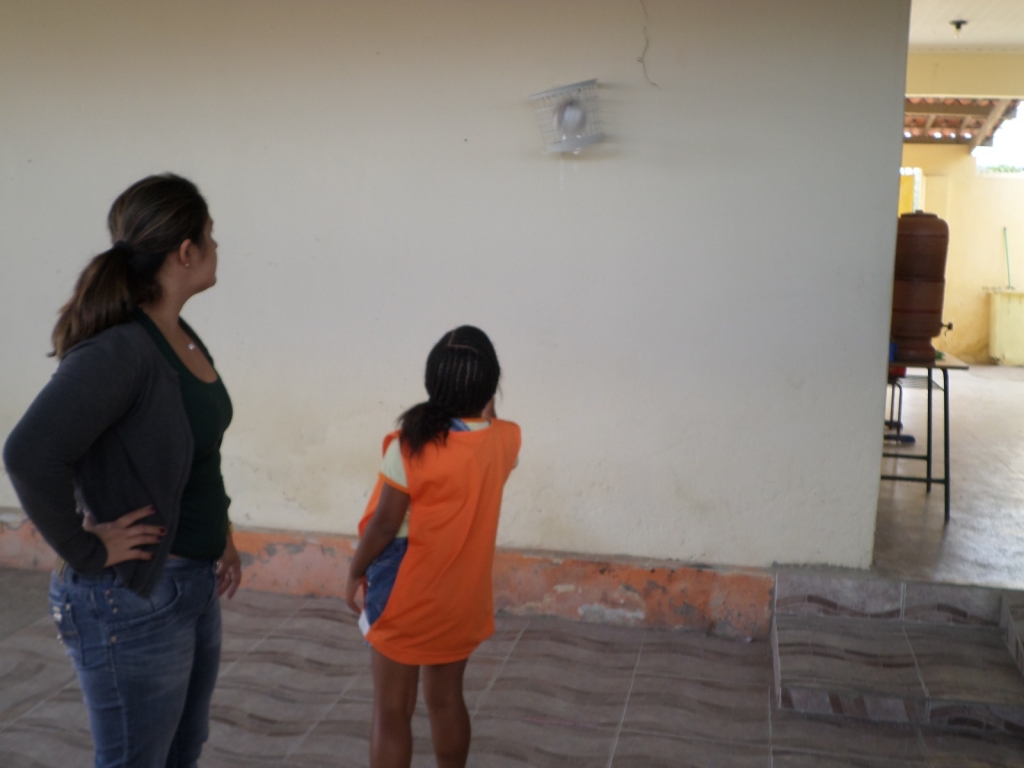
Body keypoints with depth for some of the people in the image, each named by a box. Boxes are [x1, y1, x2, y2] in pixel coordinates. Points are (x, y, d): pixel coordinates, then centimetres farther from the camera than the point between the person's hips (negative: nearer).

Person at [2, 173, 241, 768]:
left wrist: (220, 530, 9)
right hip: (135, 599, -9)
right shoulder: (120, 349, -23)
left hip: (197, 586, 9)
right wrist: (87, 552, -23)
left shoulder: (182, 336, 5)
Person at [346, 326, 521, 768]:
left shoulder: (412, 446, -22)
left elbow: (385, 523, -17)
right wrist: (484, 401, 4)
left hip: (406, 598, -4)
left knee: (392, 712, 9)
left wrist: (355, 571, -2)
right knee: (446, 699, 23)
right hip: (460, 598, 4)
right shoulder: (506, 441, -10)